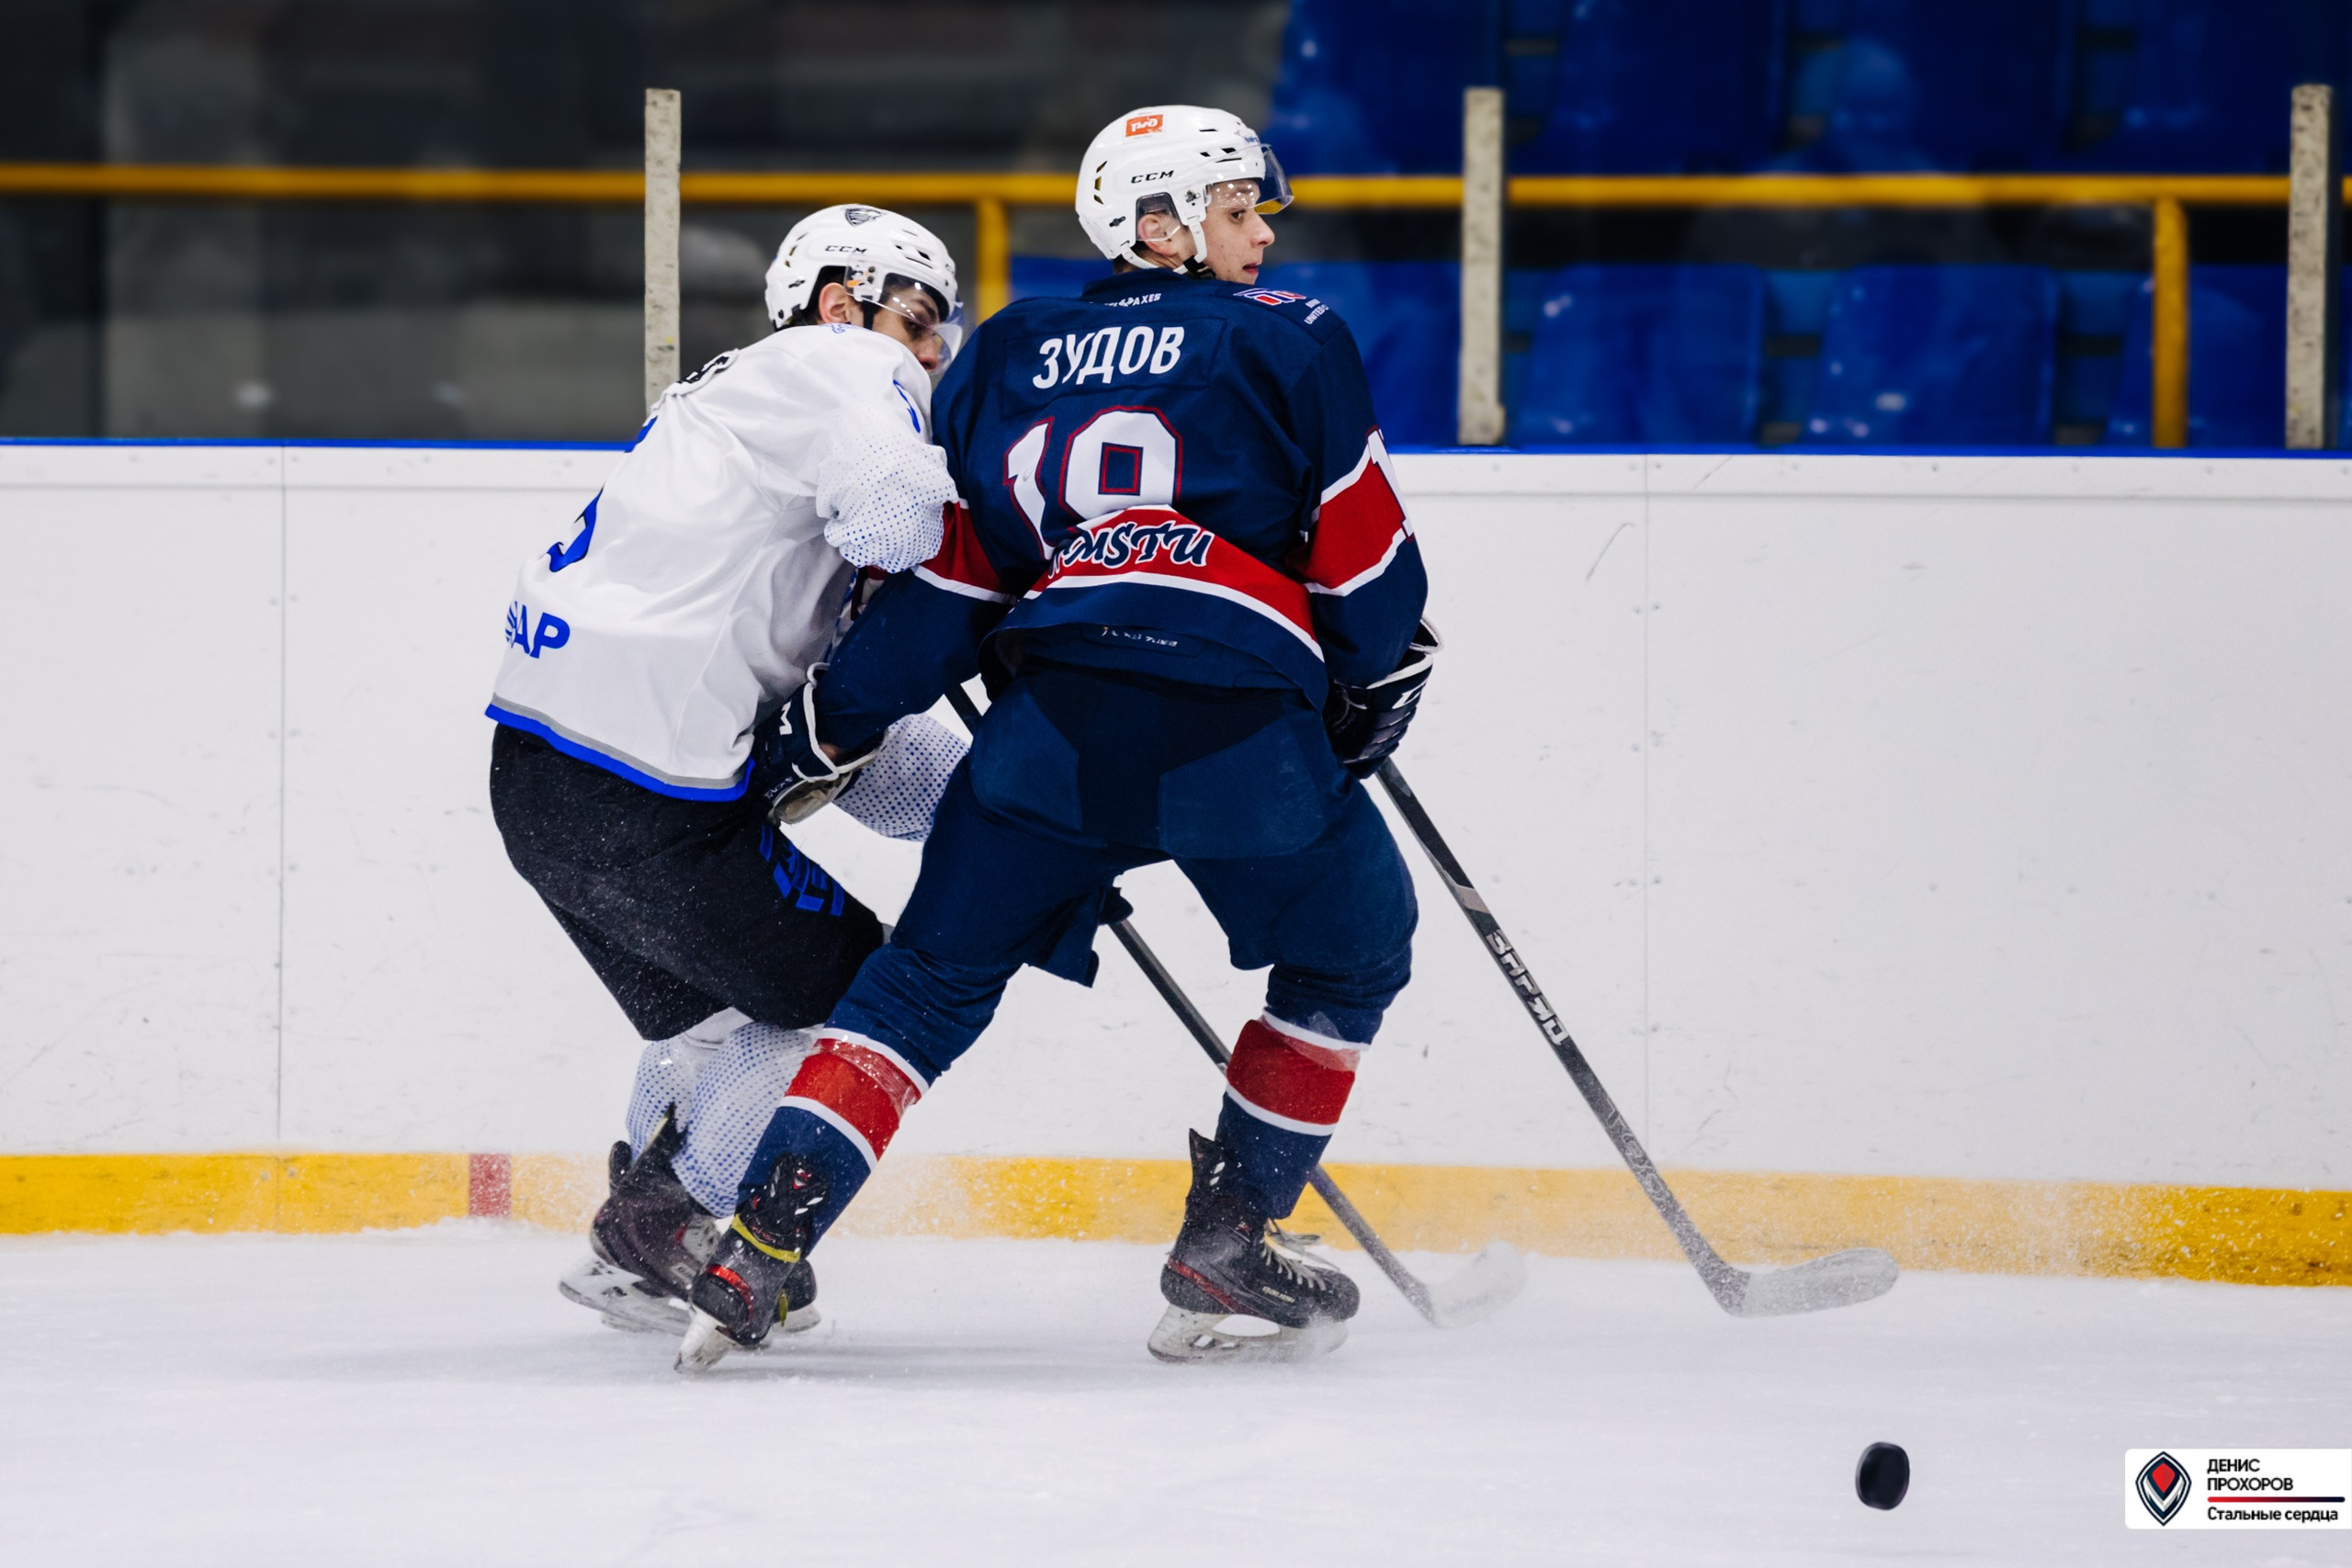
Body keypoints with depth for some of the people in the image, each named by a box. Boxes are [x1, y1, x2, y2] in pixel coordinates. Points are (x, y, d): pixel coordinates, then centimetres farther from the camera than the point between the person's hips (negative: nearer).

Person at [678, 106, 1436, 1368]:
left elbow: (948, 573, 17)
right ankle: (1221, 1257, 16)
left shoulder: (1010, 358, 22)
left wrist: (835, 728, 24)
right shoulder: (1288, 341, 12)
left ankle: (761, 1240, -1)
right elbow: (1364, 552, 9)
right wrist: (1380, 689, 25)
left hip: (1054, 703, 3)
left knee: (933, 976, 14)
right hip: (1242, 721, -3)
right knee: (1351, 953, 20)